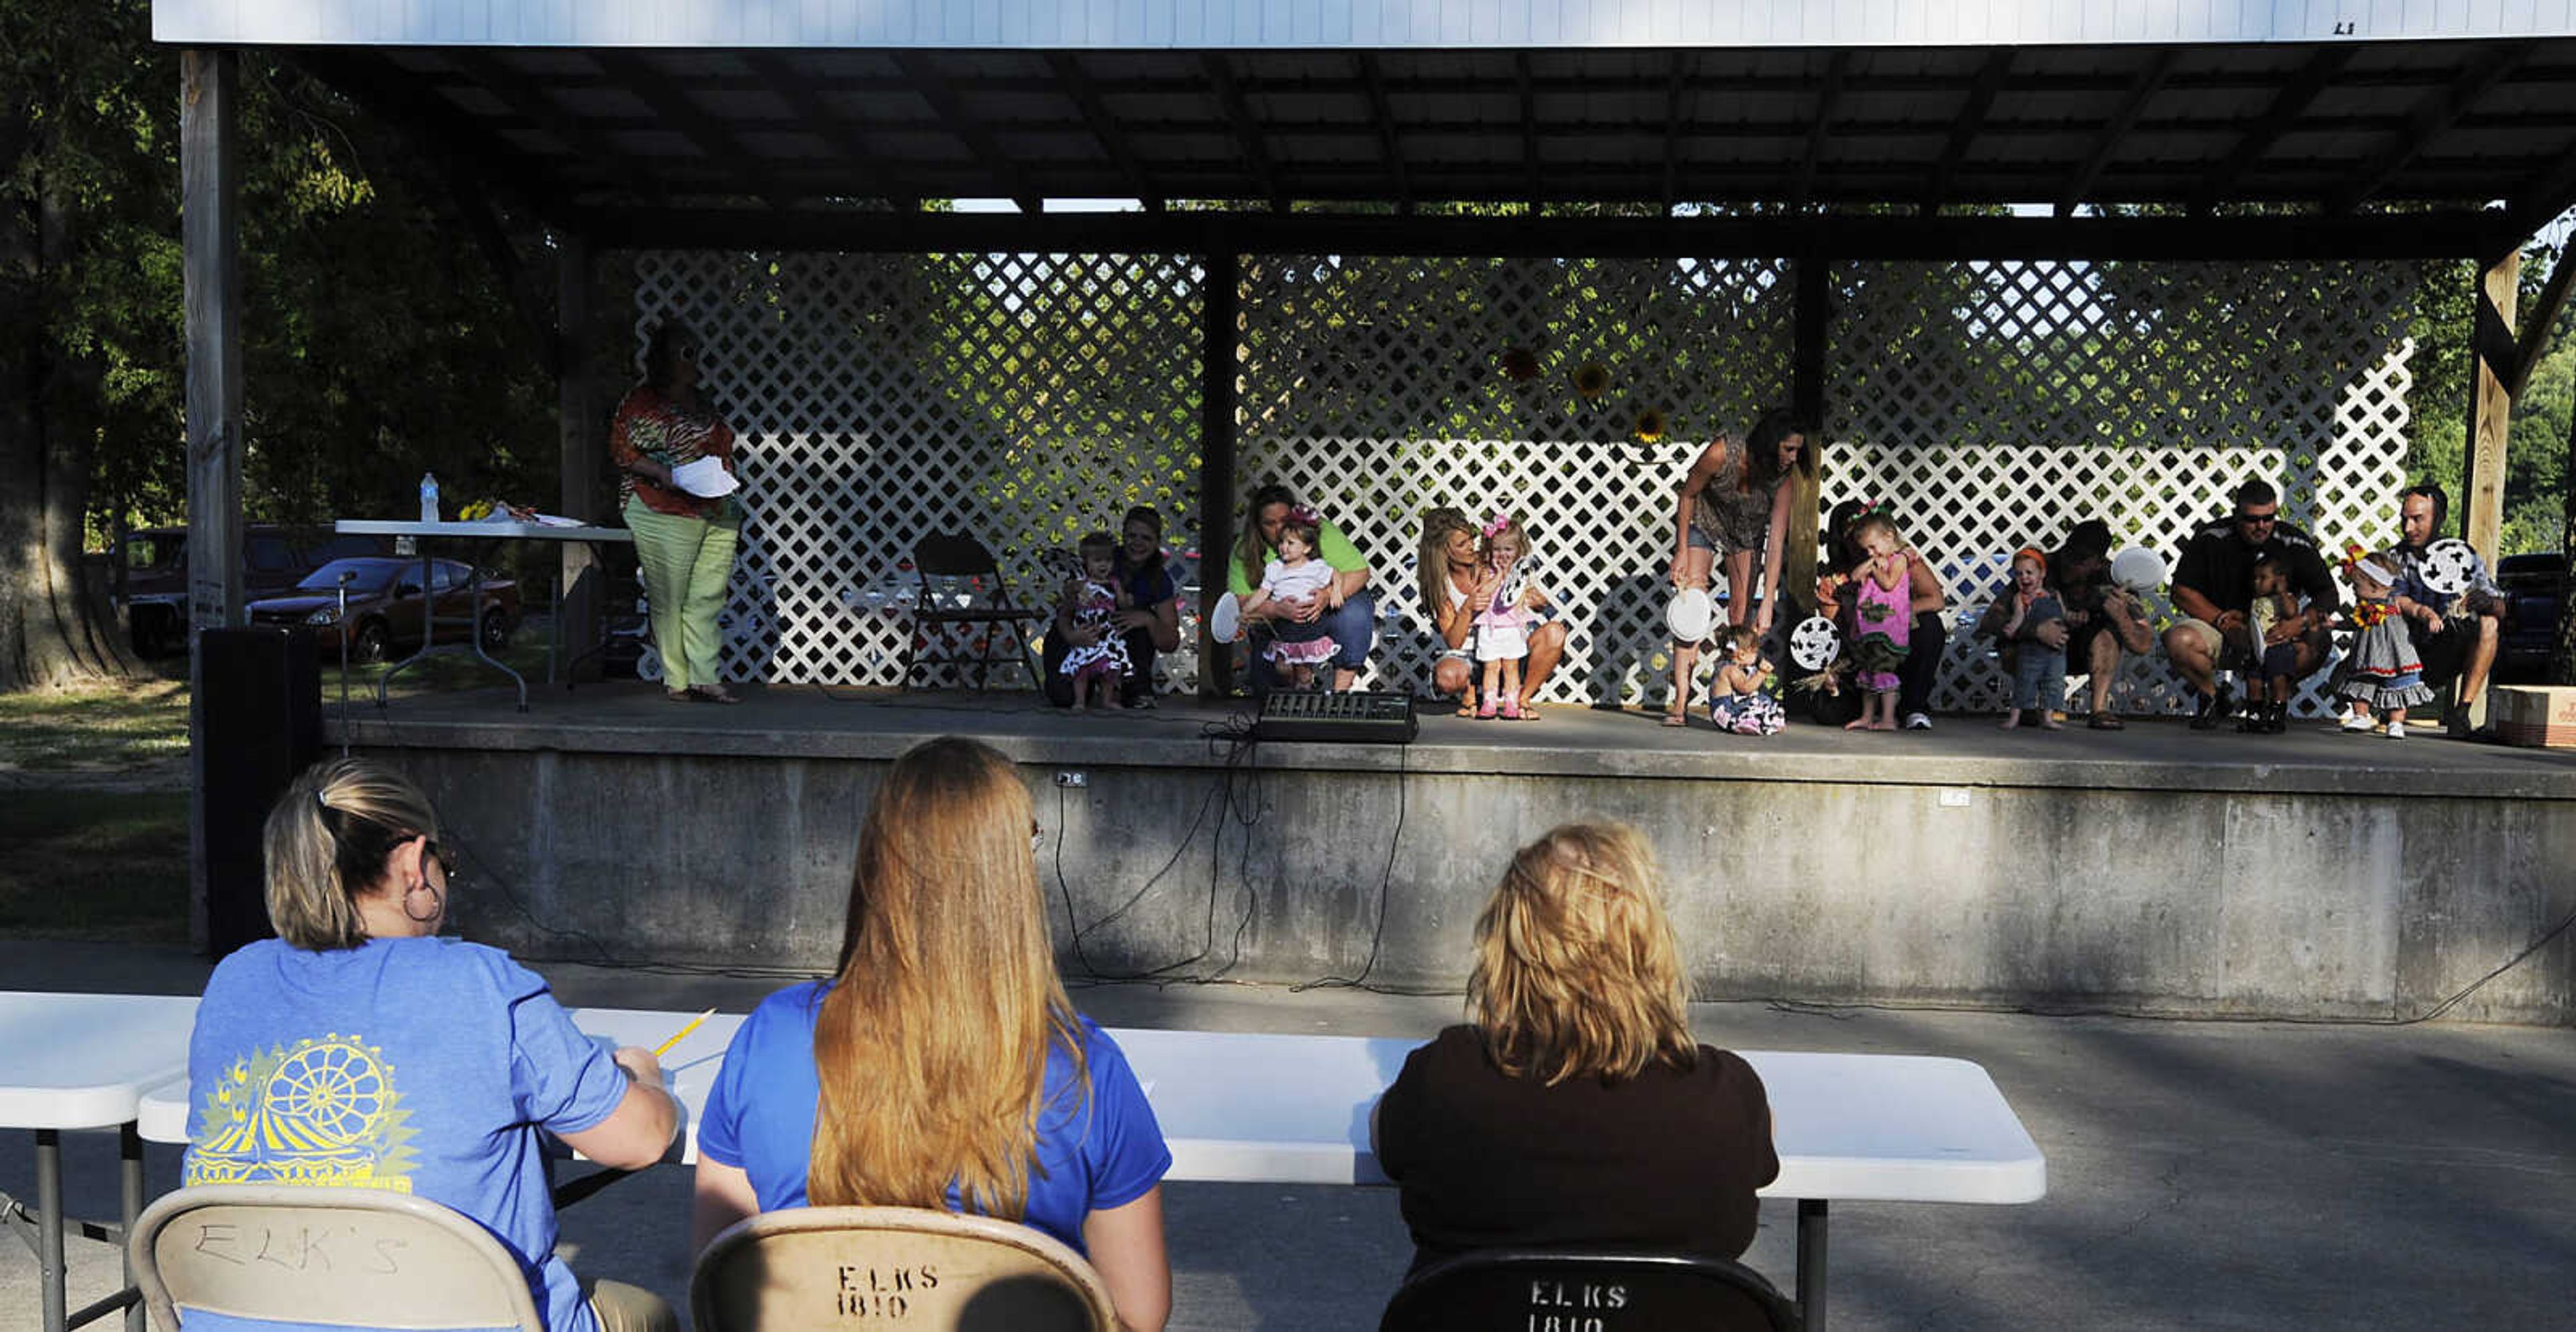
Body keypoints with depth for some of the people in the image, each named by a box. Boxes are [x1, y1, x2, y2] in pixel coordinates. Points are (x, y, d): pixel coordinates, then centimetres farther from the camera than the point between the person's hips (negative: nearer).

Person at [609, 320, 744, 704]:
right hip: (666, 514, -6)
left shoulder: (699, 403, 19)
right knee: (669, 600, -2)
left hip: (717, 515, 6)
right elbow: (620, 449, -8)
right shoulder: (642, 402, -2)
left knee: (707, 598, 1)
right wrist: (663, 474, -20)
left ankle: (705, 679, 2)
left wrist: (730, 502, 14)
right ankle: (676, 681, 4)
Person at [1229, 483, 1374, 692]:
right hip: (1279, 623, 1)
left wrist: (1328, 595, -33)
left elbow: (1361, 572, -14)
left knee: (1354, 613, -30)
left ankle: (1342, 687, -20)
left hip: (1325, 612, -1)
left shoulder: (1321, 532, -13)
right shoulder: (1244, 551, -9)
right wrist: (1278, 610, -36)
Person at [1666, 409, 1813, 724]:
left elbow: (1776, 542, -28)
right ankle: (1680, 701, -16)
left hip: (1747, 534, 2)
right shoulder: (1721, 453, -34)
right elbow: (1688, 495, -17)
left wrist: (1768, 603, -32)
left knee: (1743, 612, -6)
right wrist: (1682, 553, -15)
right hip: (1703, 522, -2)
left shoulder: (1782, 480, -27)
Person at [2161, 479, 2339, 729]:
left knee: (2319, 639, -30)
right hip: (2221, 633, 0)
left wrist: (2301, 622, -26)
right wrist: (2222, 620, -18)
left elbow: (2329, 595, -6)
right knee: (2178, 640, -32)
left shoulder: (2294, 543, -5)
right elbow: (2181, 592, -7)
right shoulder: (2211, 538, -7)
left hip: (2273, 635, 0)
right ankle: (2211, 695, 1)